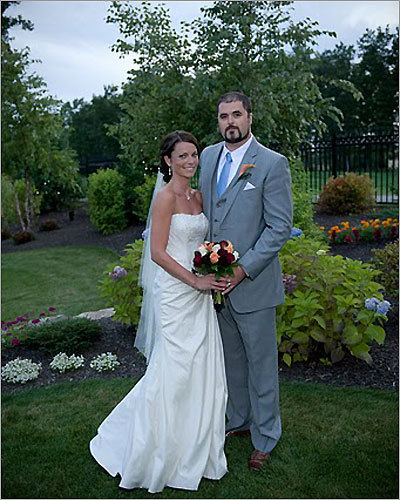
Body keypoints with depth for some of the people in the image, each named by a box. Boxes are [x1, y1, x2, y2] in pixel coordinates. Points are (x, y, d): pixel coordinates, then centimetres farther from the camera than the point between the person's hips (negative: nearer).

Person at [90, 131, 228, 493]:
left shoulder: (198, 196, 12)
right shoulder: (166, 197, -12)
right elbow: (158, 253, -16)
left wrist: (213, 275, 3)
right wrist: (196, 281, -16)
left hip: (199, 293, 8)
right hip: (175, 292, -8)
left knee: (202, 368, 13)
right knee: (173, 371, 1)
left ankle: (195, 446, 32)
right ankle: (158, 452, 23)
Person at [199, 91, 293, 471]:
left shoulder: (273, 163, -11)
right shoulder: (208, 156, 7)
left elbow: (279, 228, -14)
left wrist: (243, 269, -19)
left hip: (252, 282, -5)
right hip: (216, 280, 6)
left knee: (261, 362, 9)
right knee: (231, 358, 19)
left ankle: (264, 437, 28)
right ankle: (240, 420, 40)